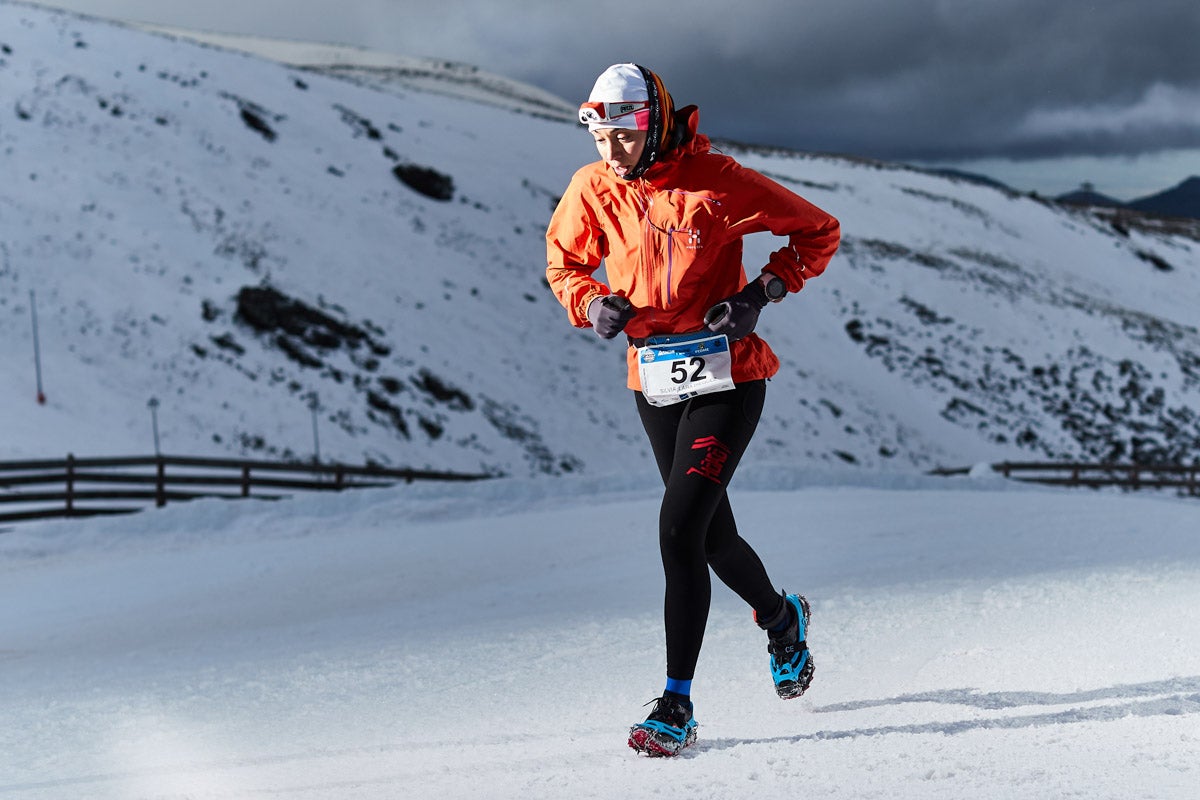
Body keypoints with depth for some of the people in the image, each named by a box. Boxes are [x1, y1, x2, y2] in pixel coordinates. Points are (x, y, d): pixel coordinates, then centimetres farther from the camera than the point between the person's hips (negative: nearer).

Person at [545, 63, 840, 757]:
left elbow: (819, 232, -5)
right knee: (713, 535, 17)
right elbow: (563, 260, 15)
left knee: (680, 529, -16)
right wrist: (593, 303, -6)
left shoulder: (715, 183, -15)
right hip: (655, 381, 5)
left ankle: (677, 706, -12)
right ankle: (782, 618, 49)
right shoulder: (593, 189, -3)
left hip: (727, 379, -5)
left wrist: (761, 293, -16)